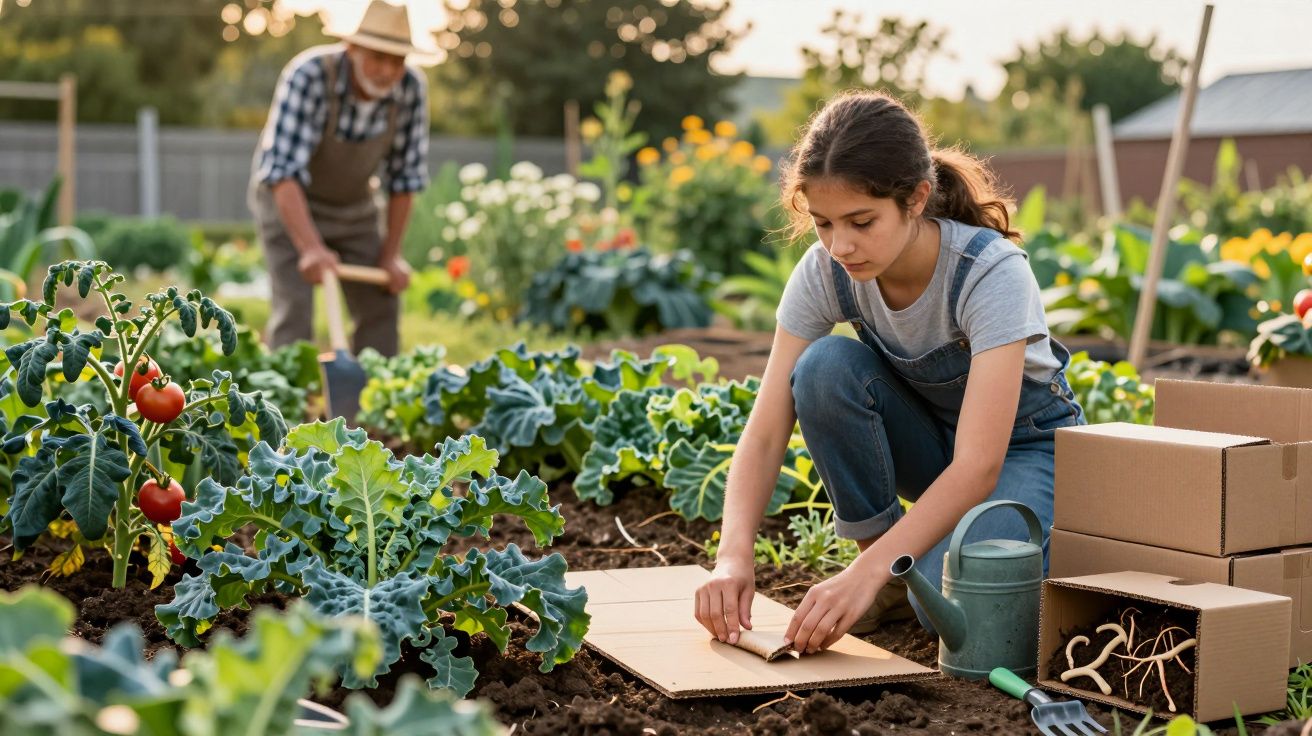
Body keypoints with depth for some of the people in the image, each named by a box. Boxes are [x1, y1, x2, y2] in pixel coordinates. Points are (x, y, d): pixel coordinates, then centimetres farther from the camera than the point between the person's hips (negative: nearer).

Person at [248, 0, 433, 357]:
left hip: (354, 205, 4)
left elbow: (404, 177, -10)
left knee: (381, 305, 4)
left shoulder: (412, 89, -20)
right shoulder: (309, 76, -33)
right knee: (294, 308, -15)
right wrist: (310, 248, -49)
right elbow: (283, 169, -38)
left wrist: (391, 254, -8)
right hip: (289, 201, -4)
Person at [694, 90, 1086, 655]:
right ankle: (895, 576, -10)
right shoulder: (824, 273, -19)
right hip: (928, 439, 5)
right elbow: (765, 432, -21)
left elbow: (979, 464, -38)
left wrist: (865, 573, -47)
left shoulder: (990, 273, -32)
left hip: (1025, 448, -5)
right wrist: (734, 555, -38)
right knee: (827, 367, -28)